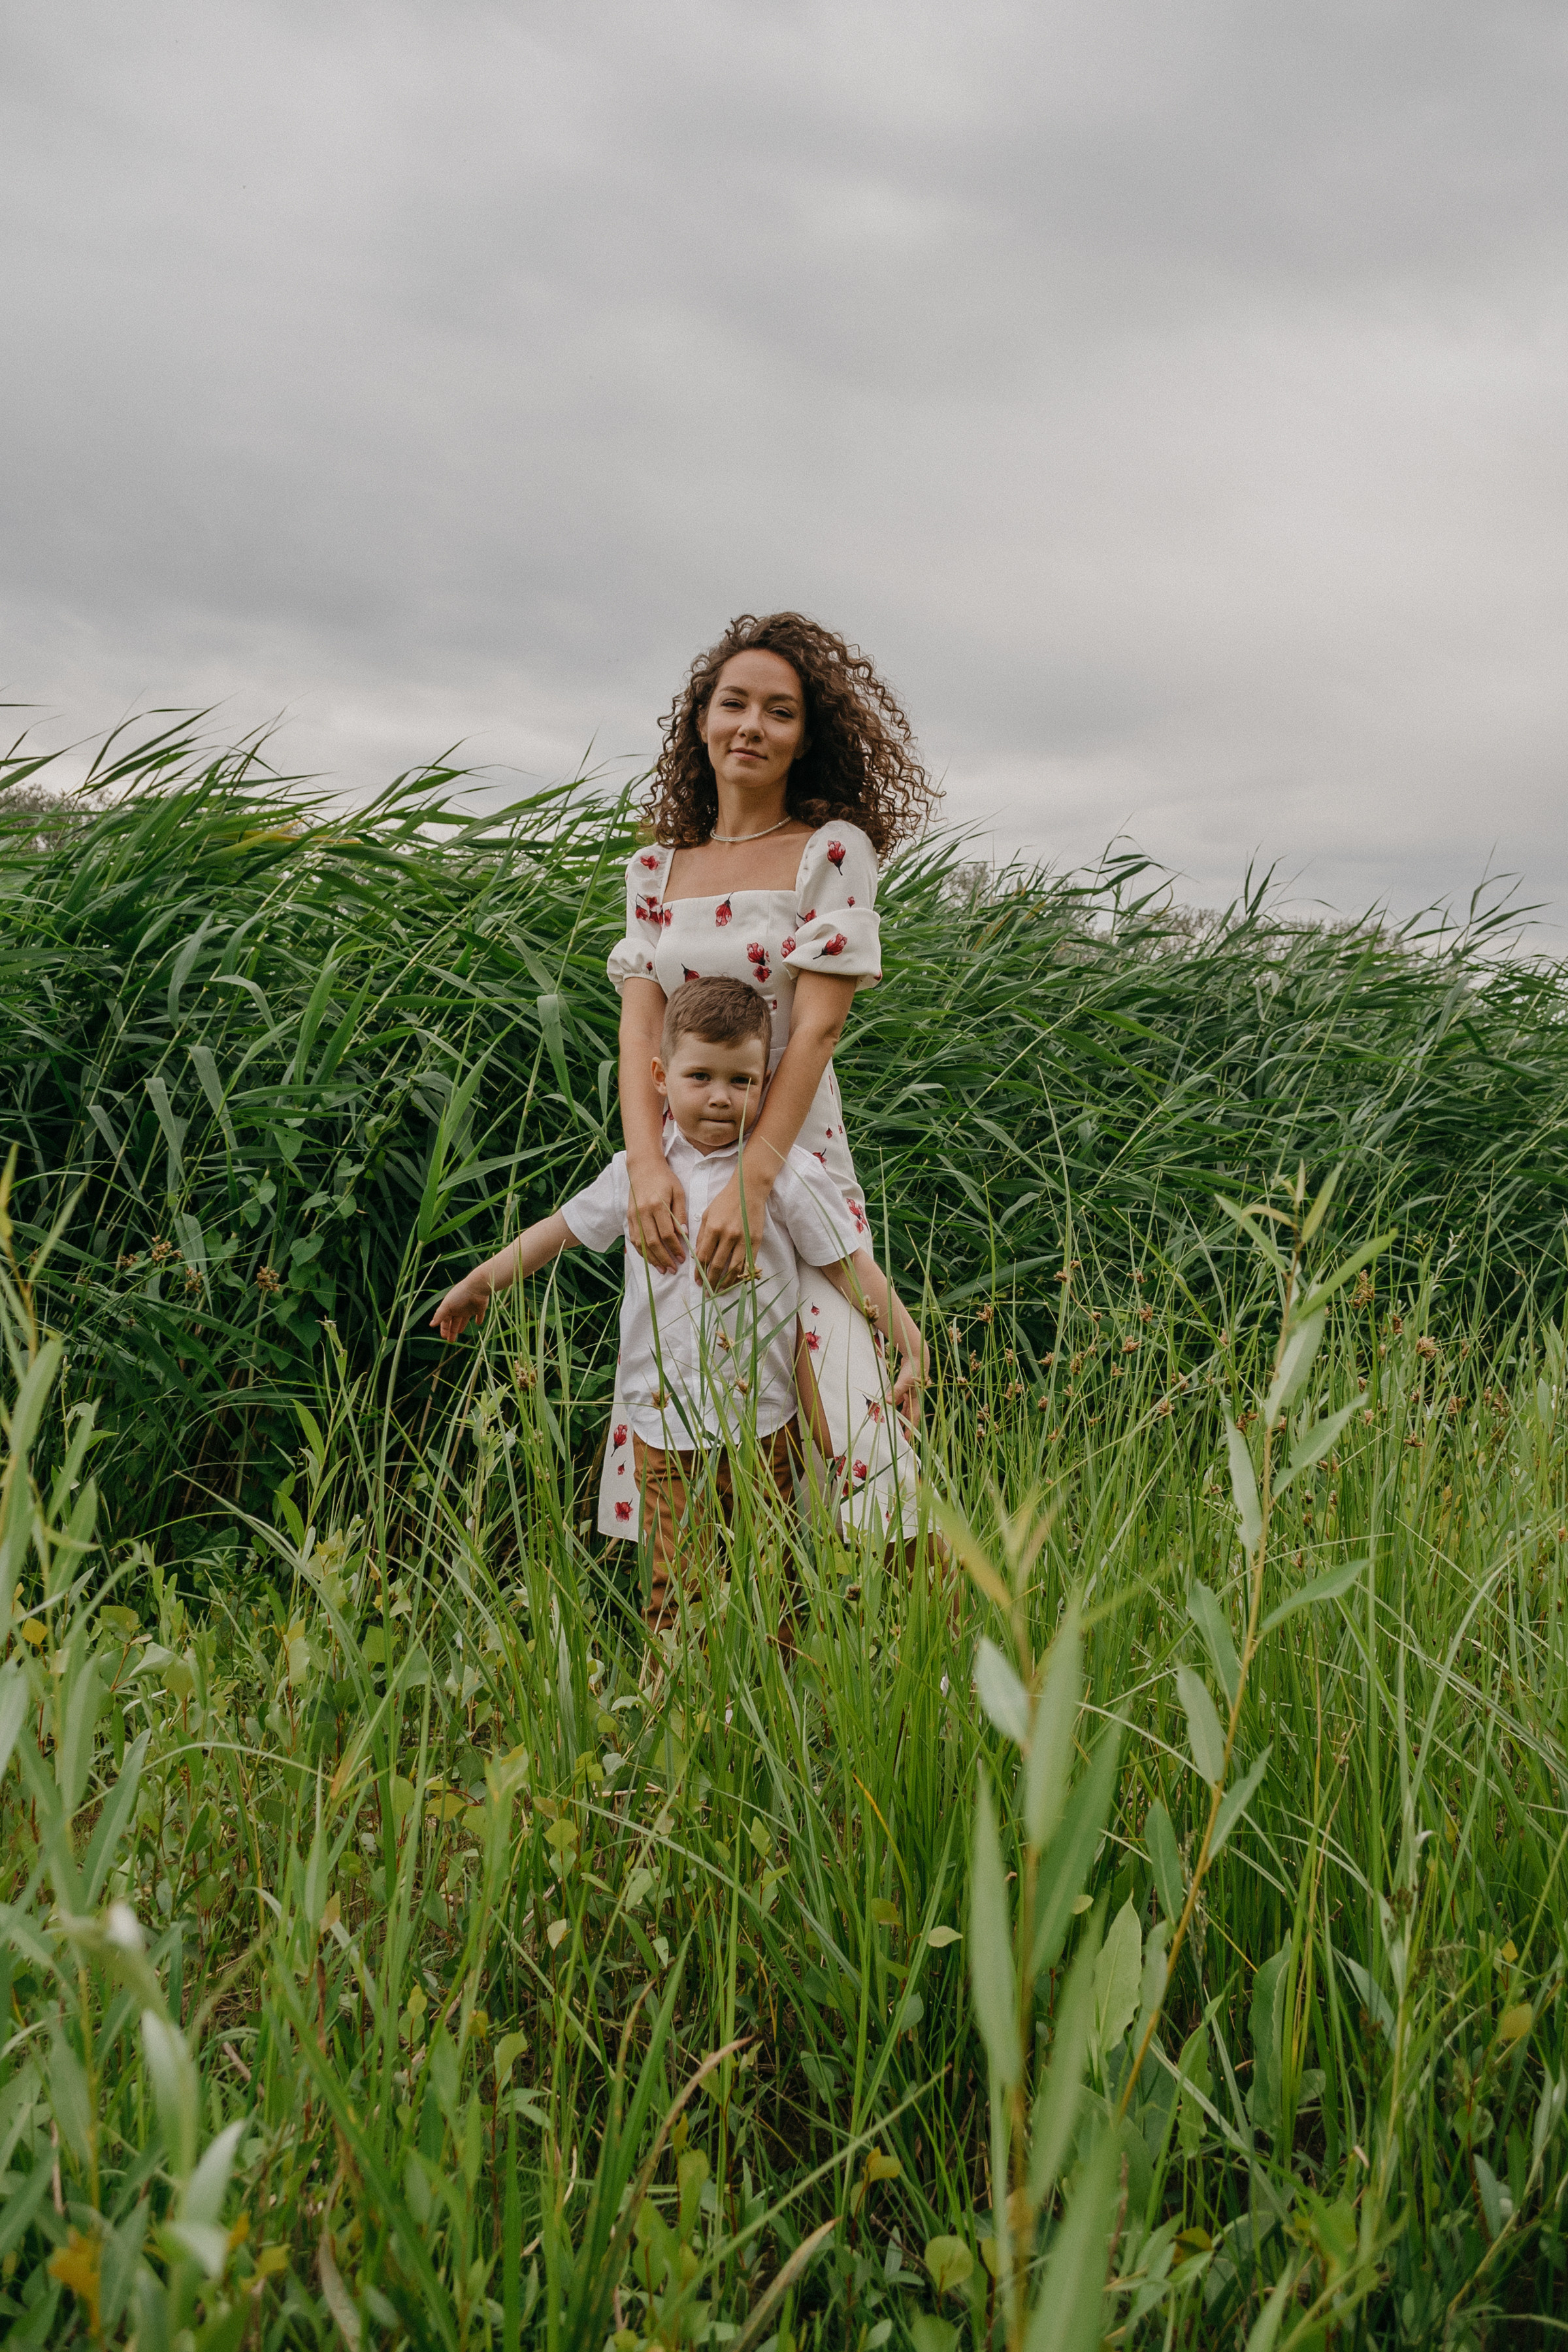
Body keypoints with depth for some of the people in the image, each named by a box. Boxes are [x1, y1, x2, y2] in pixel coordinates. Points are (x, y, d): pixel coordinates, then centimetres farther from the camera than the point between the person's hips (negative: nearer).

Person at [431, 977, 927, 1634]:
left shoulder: (788, 1175, -6)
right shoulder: (637, 1172, 2)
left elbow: (849, 1264, -2)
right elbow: (566, 1225, 16)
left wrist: (910, 1344, -6)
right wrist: (482, 1281, 23)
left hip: (761, 1422, -1)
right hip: (663, 1425, 2)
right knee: (674, 1586, 3)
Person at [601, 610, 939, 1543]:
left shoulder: (834, 850, -2)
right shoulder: (657, 868, 10)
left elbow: (817, 1028, -10)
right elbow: (640, 1020, 1)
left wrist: (750, 1184, -19)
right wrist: (646, 1162, -17)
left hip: (794, 1155, -3)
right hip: (677, 1166, 4)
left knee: (829, 1397, -10)